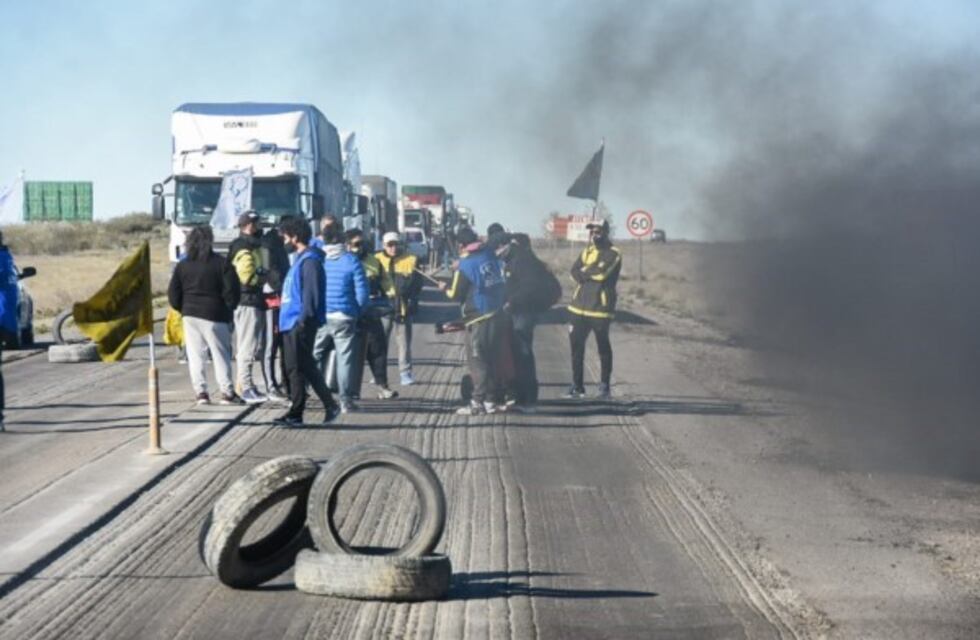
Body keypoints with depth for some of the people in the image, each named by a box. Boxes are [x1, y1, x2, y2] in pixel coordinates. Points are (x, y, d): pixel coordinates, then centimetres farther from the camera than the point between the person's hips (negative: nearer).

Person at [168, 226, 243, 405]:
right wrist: (228, 309, 7)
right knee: (221, 354, 5)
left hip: (190, 315, 3)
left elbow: (173, 295, 2)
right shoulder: (222, 264, -7)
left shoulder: (182, 266, 3)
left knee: (195, 356, 6)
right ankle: (227, 392, 4)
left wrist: (184, 309, 15)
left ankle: (201, 392, 2)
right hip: (215, 316, -3)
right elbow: (232, 291, -10)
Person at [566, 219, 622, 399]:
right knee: (576, 346, 6)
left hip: (600, 308, -6)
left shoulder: (613, 254, -4)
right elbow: (574, 273, 3)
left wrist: (585, 271, -4)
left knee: (603, 347, 2)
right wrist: (593, 274, -14)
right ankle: (577, 386, 14)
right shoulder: (587, 251, 16)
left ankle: (604, 386, 10)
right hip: (580, 306, 6)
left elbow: (602, 271, -21)